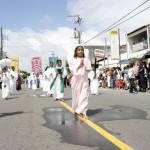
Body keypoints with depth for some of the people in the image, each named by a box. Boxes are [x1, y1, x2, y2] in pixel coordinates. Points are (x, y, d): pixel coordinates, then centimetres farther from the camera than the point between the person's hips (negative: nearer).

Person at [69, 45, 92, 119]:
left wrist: (83, 65, -10)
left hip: (84, 80, 1)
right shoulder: (73, 60, 4)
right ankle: (76, 110, 25)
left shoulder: (86, 60, 9)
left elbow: (89, 69, 2)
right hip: (76, 80, -1)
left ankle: (83, 112, -7)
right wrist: (79, 66, -11)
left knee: (84, 96, -6)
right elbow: (72, 70, -6)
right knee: (76, 95, 6)